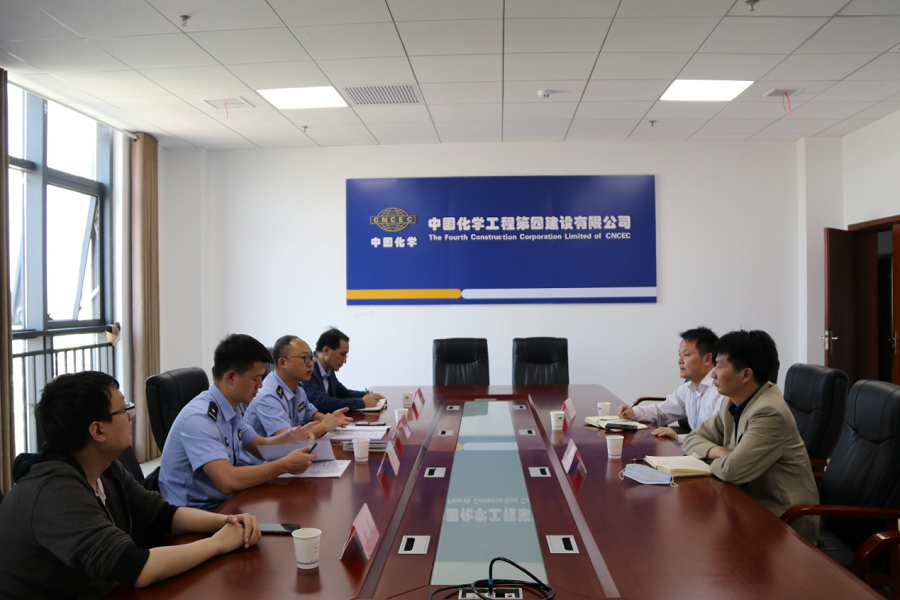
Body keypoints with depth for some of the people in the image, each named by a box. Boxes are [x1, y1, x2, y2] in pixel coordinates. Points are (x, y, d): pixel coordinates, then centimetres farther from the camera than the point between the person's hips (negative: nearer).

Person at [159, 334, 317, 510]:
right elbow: (227, 481, -32)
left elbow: (260, 446, 17)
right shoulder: (200, 417, -23)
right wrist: (286, 465, -23)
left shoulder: (231, 409, 4)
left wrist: (289, 437, -3)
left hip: (222, 504, 8)